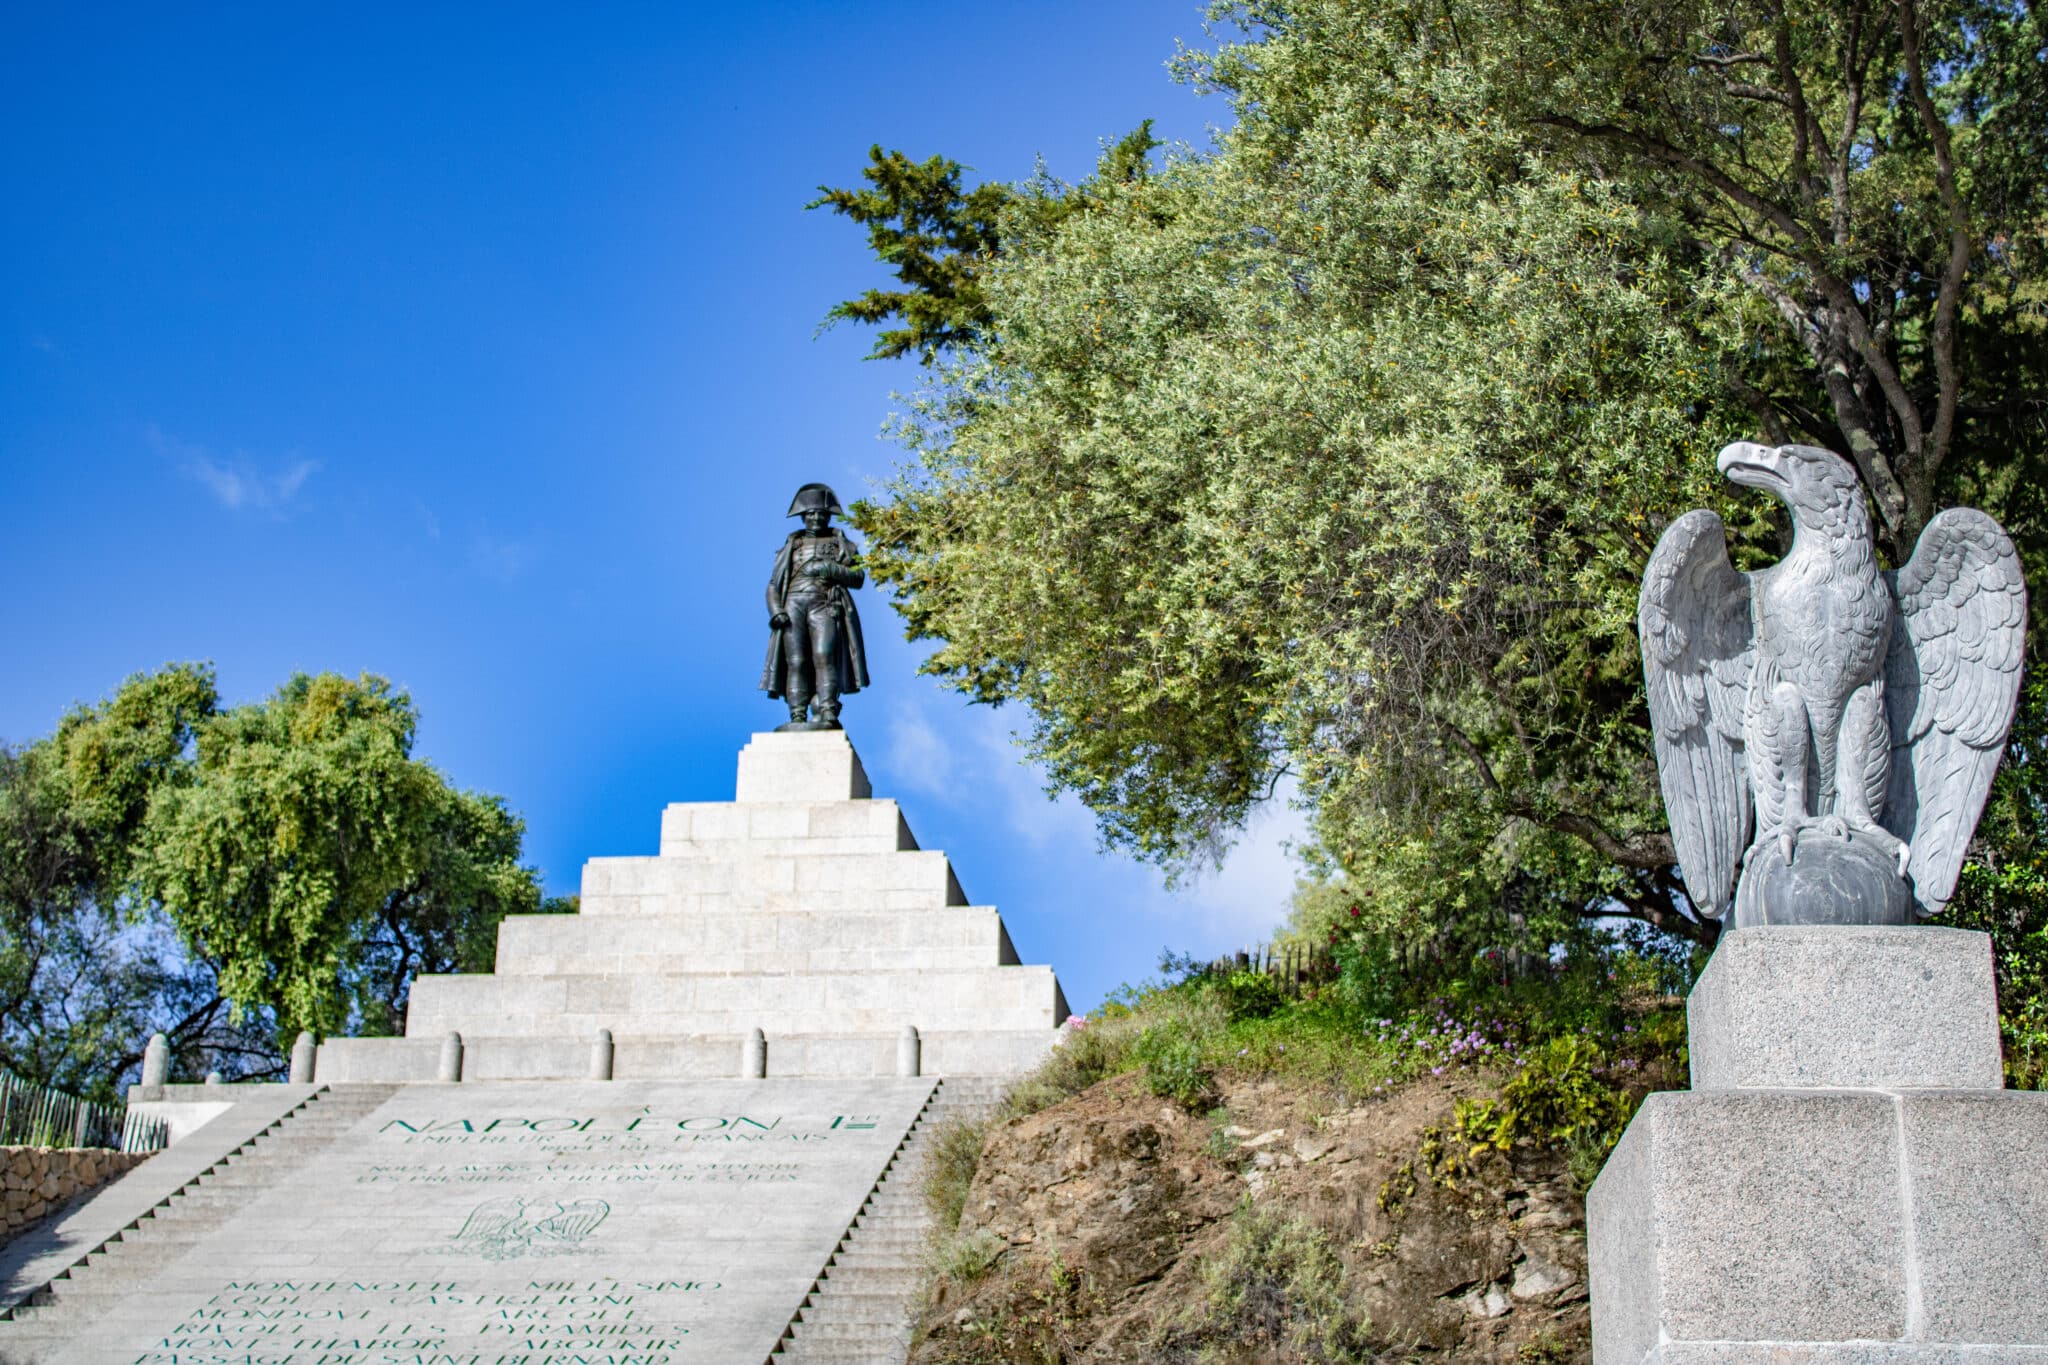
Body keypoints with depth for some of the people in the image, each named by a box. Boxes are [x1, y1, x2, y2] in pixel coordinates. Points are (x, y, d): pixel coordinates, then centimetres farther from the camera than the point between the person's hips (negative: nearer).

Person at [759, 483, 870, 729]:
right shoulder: (791, 545, 25)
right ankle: (797, 718, -19)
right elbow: (774, 585, 17)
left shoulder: (841, 543, 21)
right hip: (793, 605, 2)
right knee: (796, 661, -12)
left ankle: (828, 715, -32)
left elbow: (859, 577, 9)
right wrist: (776, 611, -1)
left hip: (825, 605, -2)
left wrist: (833, 570, -8)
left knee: (823, 657, -21)